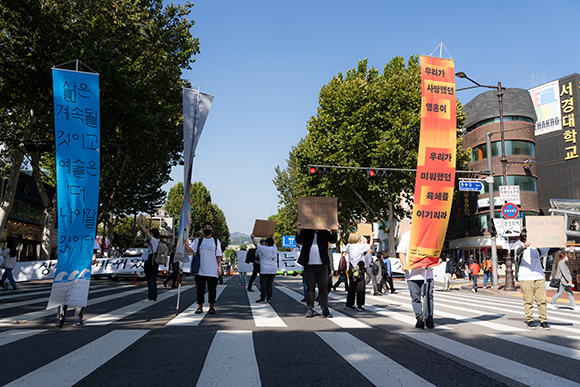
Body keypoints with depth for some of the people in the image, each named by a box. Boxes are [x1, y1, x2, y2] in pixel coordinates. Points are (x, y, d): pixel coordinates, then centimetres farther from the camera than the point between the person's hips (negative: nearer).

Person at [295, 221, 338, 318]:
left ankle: (325, 309, 10)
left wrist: (334, 230, -19)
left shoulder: (324, 232, 10)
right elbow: (298, 241, -5)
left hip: (322, 264, 1)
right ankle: (310, 308, 10)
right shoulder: (306, 231, 8)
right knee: (310, 287, 5)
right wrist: (298, 229, -21)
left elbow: (333, 240, -1)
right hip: (309, 264, -1)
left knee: (323, 287, 5)